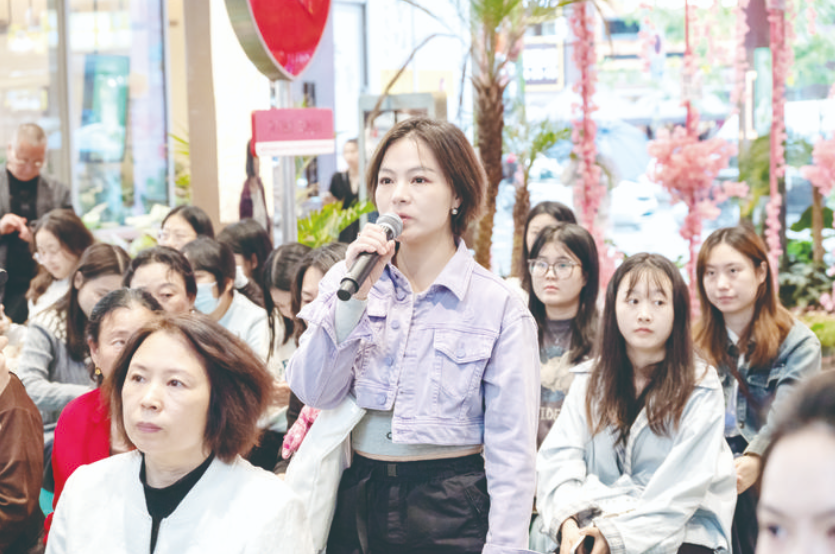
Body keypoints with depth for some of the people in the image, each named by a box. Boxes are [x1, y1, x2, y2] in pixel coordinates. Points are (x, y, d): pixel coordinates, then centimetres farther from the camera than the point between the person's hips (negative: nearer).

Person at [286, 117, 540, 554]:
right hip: (355, 501, 3)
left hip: (450, 513, -2)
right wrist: (356, 292, -16)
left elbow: (511, 451, -7)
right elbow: (312, 392, -8)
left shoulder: (498, 307, -6)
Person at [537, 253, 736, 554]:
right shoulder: (589, 380, 11)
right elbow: (559, 455, 0)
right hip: (598, 524, 2)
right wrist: (567, 519, -18)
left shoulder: (700, 388, 0)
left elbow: (683, 486, -8)